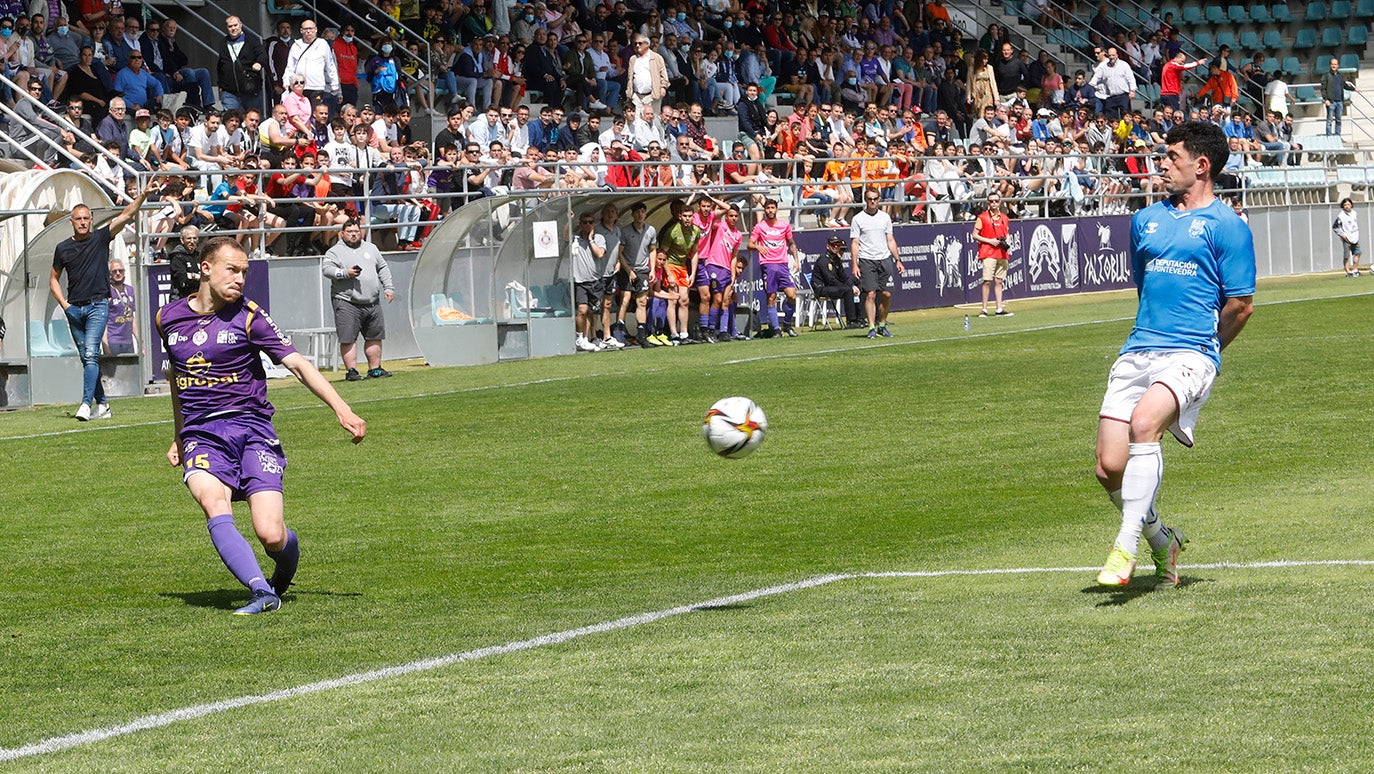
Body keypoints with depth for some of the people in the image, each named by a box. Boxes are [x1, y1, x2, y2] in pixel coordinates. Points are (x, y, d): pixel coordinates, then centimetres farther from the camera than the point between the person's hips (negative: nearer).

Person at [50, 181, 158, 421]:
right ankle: (101, 404, 18)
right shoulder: (63, 248, 7)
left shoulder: (100, 238, 1)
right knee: (87, 358, 8)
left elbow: (126, 216, -8)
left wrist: (143, 195, -21)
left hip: (98, 306, -4)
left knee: (91, 354, -17)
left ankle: (86, 404, -24)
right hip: (74, 309, 4)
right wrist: (64, 304, 3)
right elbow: (54, 279, 16)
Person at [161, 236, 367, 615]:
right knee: (215, 507, -30)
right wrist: (179, 437, 34)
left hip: (251, 428, -2)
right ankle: (262, 592, -35)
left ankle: (285, 572, 21)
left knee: (271, 535, -15)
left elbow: (298, 364, -4)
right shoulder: (169, 318, 10)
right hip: (201, 437, 2)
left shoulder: (248, 316, -1)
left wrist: (341, 408, -15)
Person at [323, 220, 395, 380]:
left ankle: (375, 369, 21)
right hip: (347, 302, -5)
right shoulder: (335, 251, 3)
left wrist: (388, 288, 12)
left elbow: (383, 268, 21)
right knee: (348, 338, -9)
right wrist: (346, 273, -23)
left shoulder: (371, 248, 19)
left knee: (375, 337, 11)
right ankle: (351, 371, -6)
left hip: (372, 302, 5)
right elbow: (327, 269, -11)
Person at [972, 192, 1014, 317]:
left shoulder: (1004, 218, 15)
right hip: (988, 253, -5)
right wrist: (990, 241, -13)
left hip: (1002, 254, 5)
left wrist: (1007, 245, 4)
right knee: (987, 281, -10)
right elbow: (975, 235, -2)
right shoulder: (982, 217, 0)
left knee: (999, 281, 6)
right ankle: (984, 309, -8)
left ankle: (1000, 309, 7)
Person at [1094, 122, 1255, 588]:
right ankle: (1161, 542, 22)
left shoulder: (1226, 226, 0)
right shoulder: (1147, 220, 19)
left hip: (1191, 354, -6)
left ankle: (1127, 545, -29)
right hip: (1138, 352, 6)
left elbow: (1240, 306, 0)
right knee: (1110, 468, -4)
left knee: (1144, 422, -33)